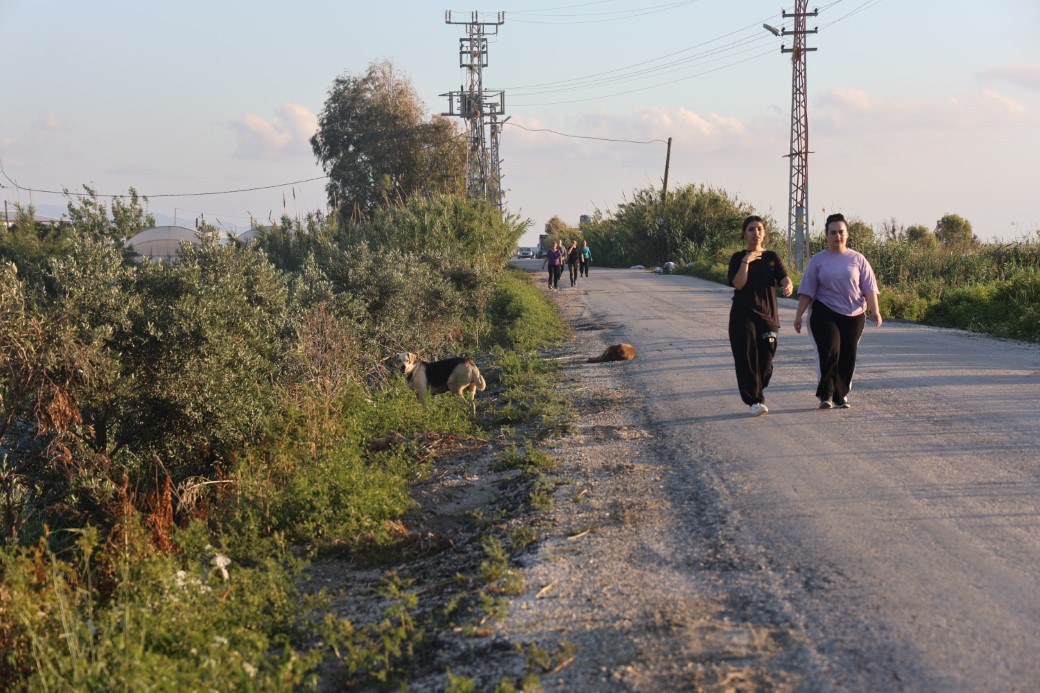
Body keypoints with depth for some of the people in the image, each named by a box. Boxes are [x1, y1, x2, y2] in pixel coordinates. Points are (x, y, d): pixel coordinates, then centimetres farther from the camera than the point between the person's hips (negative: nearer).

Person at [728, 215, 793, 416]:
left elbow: (785, 278, -7)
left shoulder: (772, 257, 8)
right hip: (743, 315, -2)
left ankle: (755, 393, 25)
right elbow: (738, 284, -12)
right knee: (747, 358, -9)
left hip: (767, 314, 2)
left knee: (766, 359, 2)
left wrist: (788, 285, -30)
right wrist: (746, 261, -20)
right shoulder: (738, 258, 2)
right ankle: (754, 401, -5)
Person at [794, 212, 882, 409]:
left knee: (848, 356, 3)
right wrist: (799, 314, 0)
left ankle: (841, 396, 14)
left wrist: (875, 310, -11)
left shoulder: (857, 259, 6)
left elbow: (869, 287, 1)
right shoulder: (818, 260, 5)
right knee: (829, 351, -16)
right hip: (825, 314, -2)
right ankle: (826, 394, -10)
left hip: (853, 315, 2)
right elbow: (807, 290, 5)